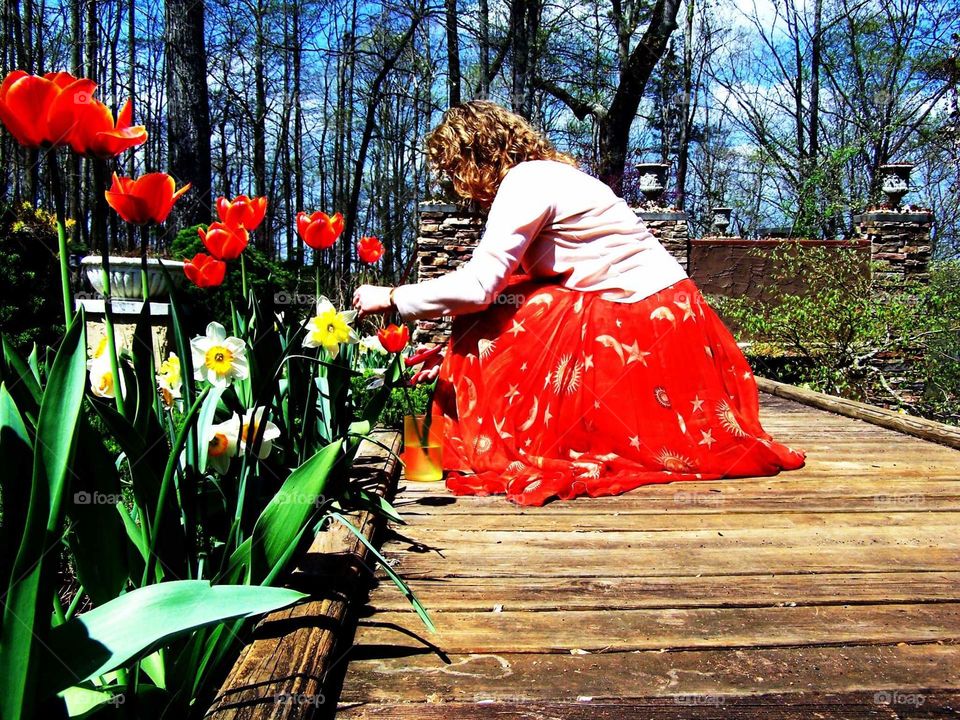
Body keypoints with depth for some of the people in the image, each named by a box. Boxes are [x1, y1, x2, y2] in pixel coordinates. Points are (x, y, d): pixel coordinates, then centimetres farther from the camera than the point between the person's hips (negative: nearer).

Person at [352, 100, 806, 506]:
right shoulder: (542, 175, 15)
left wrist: (392, 298, -9)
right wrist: (453, 358, 12)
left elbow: (477, 285, -22)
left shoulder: (524, 180, -14)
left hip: (648, 320, -9)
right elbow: (495, 288, 14)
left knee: (497, 323, -10)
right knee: (500, 318, 5)